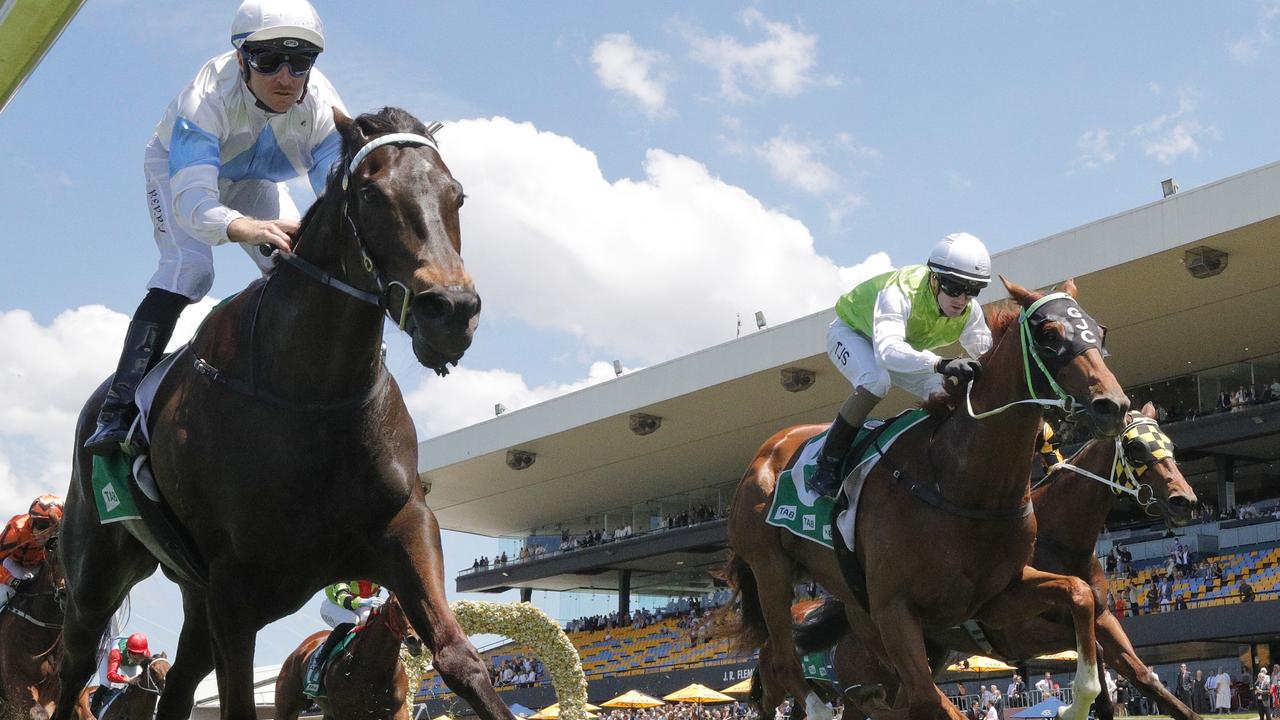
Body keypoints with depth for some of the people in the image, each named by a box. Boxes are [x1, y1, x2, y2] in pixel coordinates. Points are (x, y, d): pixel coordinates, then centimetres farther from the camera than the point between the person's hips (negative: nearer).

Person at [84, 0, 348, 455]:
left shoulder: (322, 107, -31)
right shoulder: (208, 97, -41)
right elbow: (191, 198, -52)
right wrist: (250, 229, -74)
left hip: (253, 182, 4)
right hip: (178, 166, -4)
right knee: (188, 269, -26)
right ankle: (116, 411, -27)